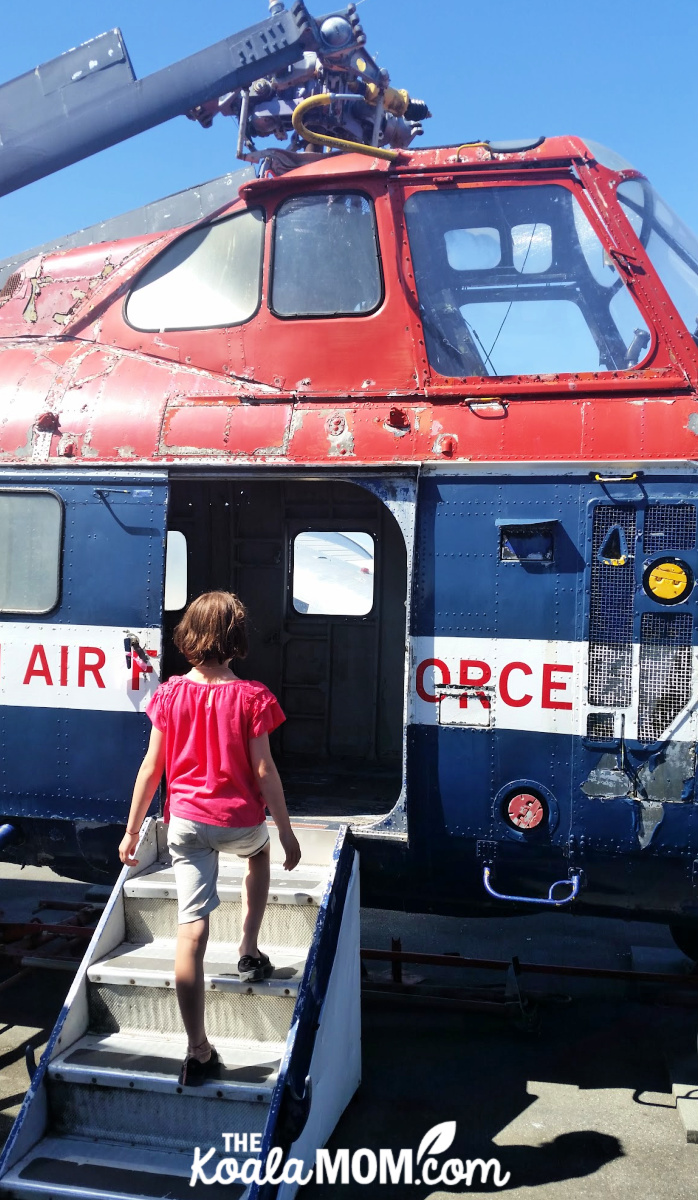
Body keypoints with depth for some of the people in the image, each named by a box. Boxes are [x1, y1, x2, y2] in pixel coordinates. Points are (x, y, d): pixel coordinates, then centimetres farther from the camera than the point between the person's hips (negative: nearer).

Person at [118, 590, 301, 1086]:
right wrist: (287, 833, -1)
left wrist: (132, 831, 8)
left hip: (187, 821, 1)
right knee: (258, 852, 35)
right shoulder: (251, 697, -10)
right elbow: (264, 771, -10)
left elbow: (151, 768, -1)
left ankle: (198, 1051, 2)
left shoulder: (171, 694, -4)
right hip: (240, 821, -1)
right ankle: (249, 952, 34)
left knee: (192, 929, 0)